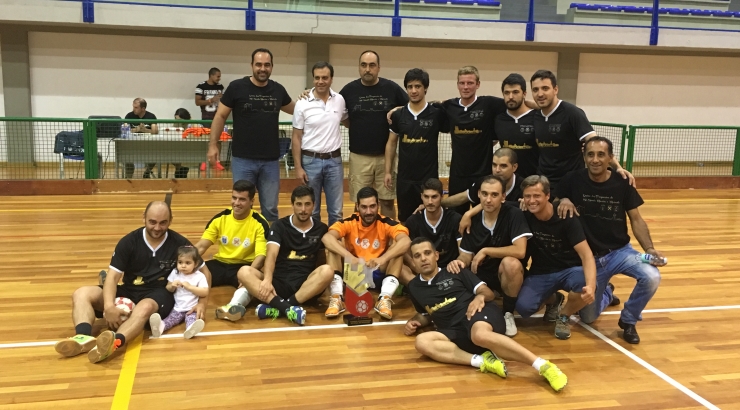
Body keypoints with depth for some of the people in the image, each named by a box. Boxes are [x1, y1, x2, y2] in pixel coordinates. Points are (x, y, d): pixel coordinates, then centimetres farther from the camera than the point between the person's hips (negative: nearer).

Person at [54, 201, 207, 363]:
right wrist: (109, 306, -28)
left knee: (145, 307, -40)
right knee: (81, 294, -17)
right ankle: (84, 338, -44)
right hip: (129, 291, 4)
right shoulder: (129, 242, -3)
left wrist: (201, 303, -12)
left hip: (159, 294, -3)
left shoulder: (180, 244, -4)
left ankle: (114, 342, -66)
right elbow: (113, 276, -9)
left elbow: (204, 272, 4)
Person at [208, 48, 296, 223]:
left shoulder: (278, 90, 4)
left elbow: (293, 109, 23)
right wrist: (213, 145, -3)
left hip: (271, 160, 3)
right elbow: (220, 116, 2)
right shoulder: (237, 87, -5)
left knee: (270, 209, 11)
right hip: (243, 159, -3)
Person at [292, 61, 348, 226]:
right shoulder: (302, 103, -6)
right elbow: (297, 137, -3)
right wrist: (298, 167, -7)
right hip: (311, 161, -2)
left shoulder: (340, 100, 1)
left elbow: (347, 121, 21)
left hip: (334, 160, 2)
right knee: (311, 211, 8)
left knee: (336, 211, 8)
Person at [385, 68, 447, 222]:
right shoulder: (398, 115, 3)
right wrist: (388, 171, 7)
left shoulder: (437, 114, -5)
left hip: (429, 177, -2)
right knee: (405, 220, 11)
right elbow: (391, 143, 10)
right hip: (404, 177, 3)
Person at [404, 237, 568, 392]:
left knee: (480, 335, -41)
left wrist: (480, 297, -15)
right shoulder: (414, 287, 20)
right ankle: (482, 361, -36)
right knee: (422, 342, -29)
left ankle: (544, 366, -41)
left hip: (480, 312, -3)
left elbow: (488, 292, 8)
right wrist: (415, 321, 14)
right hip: (455, 331, 3)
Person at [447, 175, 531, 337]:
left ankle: (508, 314, -11)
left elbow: (520, 251, -26)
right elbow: (466, 255, 2)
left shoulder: (513, 214, -15)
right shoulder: (473, 220, -1)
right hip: (480, 275, 3)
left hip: (506, 275, -3)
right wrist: (459, 262, -23)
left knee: (511, 263, -36)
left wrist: (485, 251, -21)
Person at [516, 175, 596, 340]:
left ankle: (563, 315, -1)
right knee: (523, 307, -25)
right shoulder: (524, 217, -11)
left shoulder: (566, 218, -18)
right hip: (540, 273, 2)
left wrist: (591, 285, -43)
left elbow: (586, 255, -25)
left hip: (569, 270, -2)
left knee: (585, 286, -37)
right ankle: (552, 300, 13)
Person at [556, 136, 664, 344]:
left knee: (651, 277, -30)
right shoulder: (573, 180, -11)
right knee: (588, 317, 4)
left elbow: (636, 220, -3)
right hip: (589, 256, 0)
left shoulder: (622, 184, -10)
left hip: (620, 251, 0)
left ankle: (628, 320, -1)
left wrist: (650, 249, -18)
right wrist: (563, 201, -23)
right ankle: (606, 294, 41)